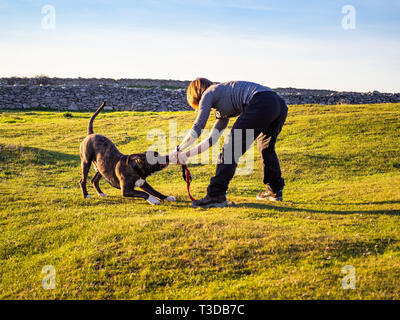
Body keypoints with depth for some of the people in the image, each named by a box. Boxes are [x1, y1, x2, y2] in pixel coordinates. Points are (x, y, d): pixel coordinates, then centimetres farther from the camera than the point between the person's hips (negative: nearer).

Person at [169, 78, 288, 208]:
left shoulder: (208, 94, 15)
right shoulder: (222, 110, 38)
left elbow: (197, 128, 9)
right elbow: (212, 139, 38)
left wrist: (178, 150, 19)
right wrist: (187, 154, 39)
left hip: (261, 103, -9)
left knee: (231, 149, -3)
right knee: (266, 146, 31)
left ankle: (216, 196, -5)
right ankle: (275, 191, 36)